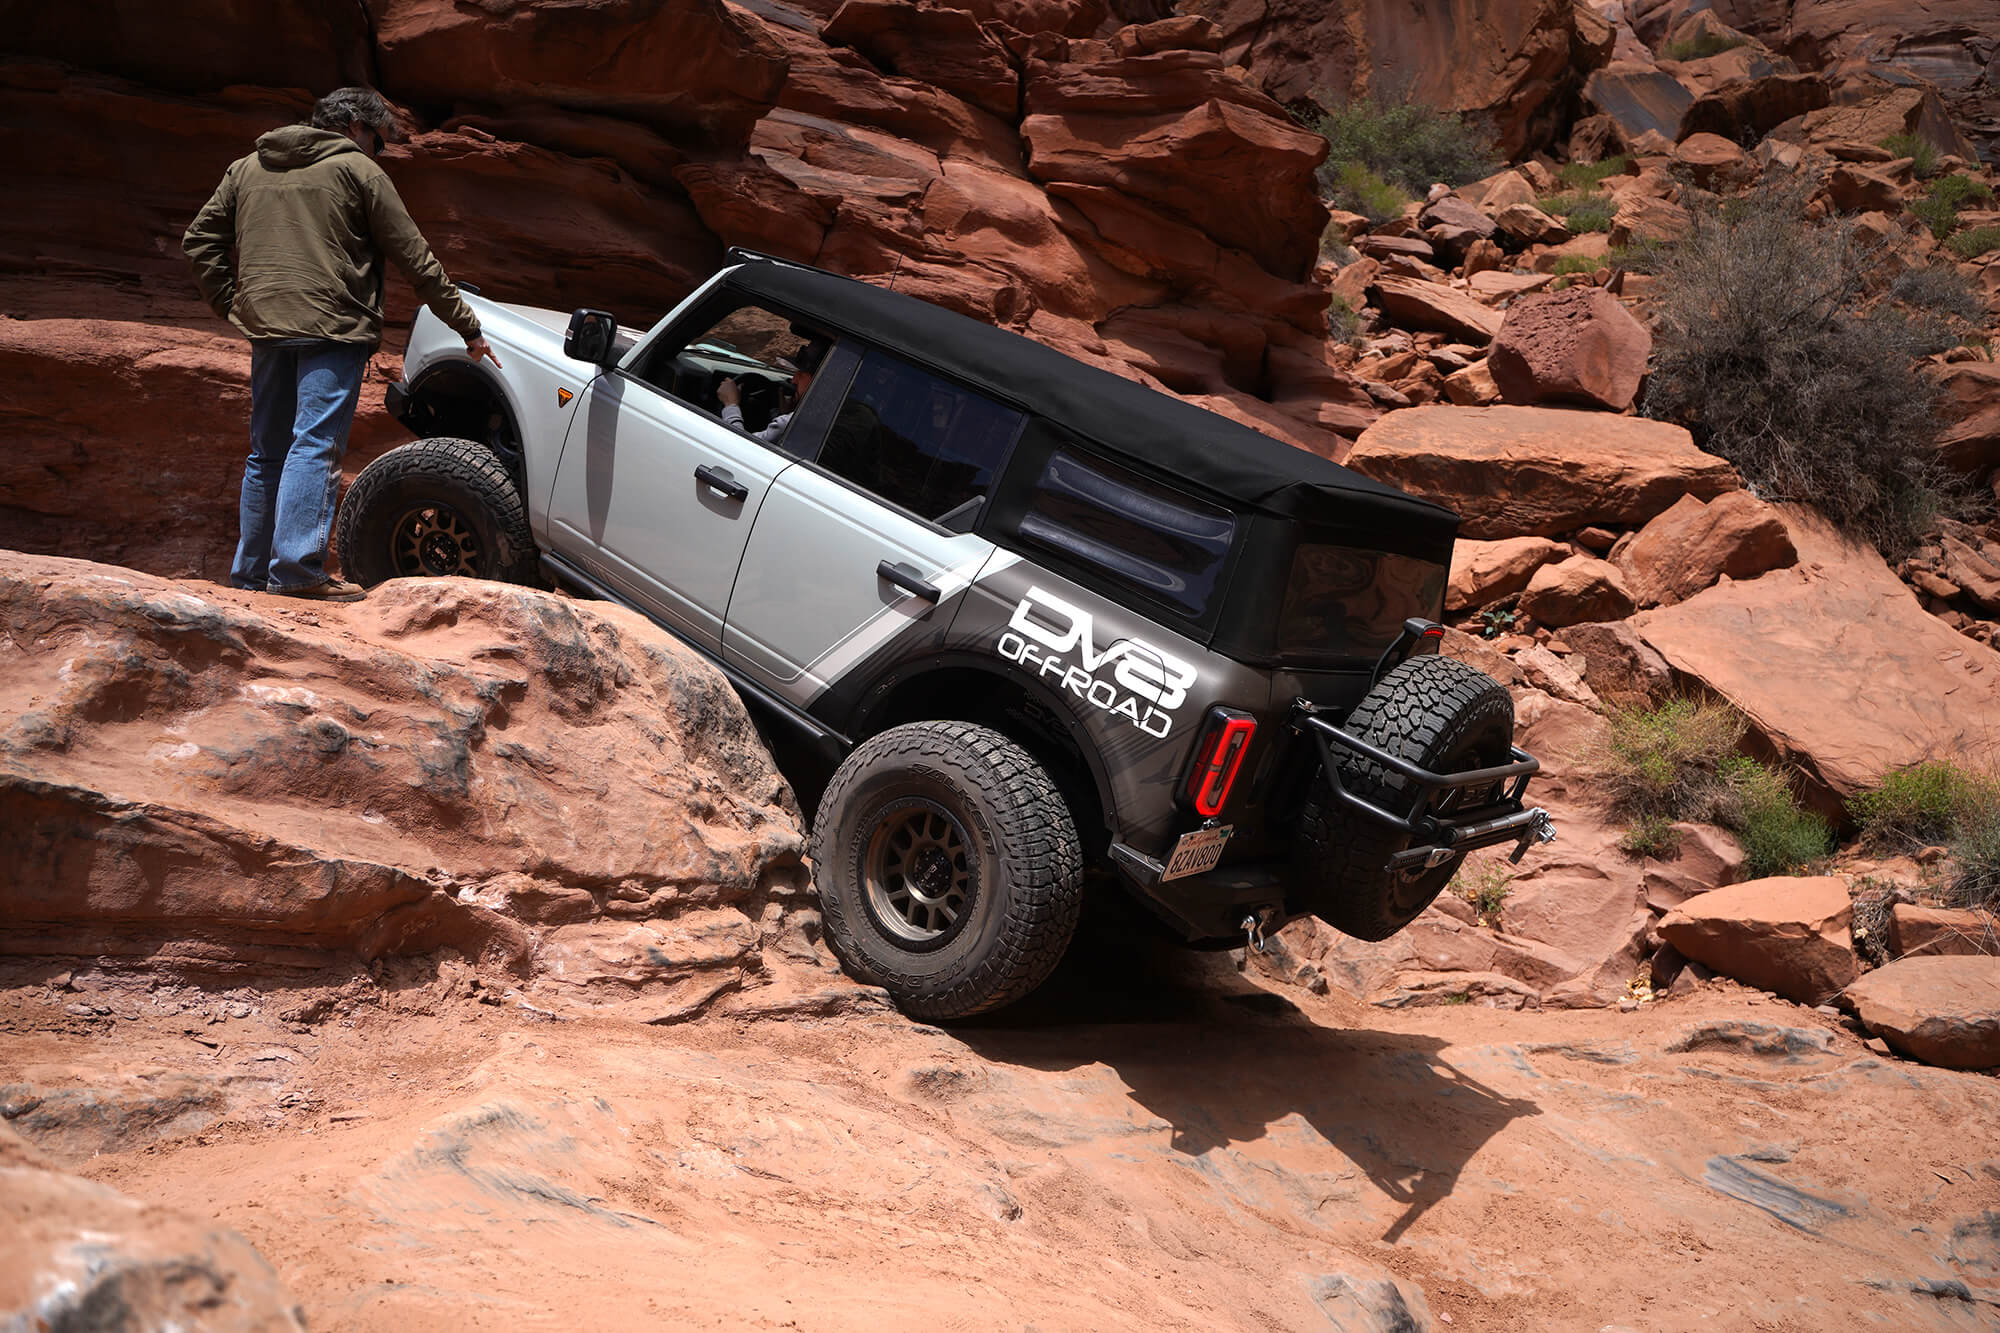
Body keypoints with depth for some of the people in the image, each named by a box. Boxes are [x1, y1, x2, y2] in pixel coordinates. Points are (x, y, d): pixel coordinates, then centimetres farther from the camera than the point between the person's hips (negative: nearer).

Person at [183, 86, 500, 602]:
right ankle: (298, 570, -19)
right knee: (316, 445, -10)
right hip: (332, 327, -6)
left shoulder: (247, 168, 19)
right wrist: (469, 329, 4)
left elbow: (199, 240, 16)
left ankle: (251, 573, 17)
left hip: (266, 327, 6)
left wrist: (232, 304, 16)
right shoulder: (357, 169, 2)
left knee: (267, 453, 14)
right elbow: (415, 257, 1)